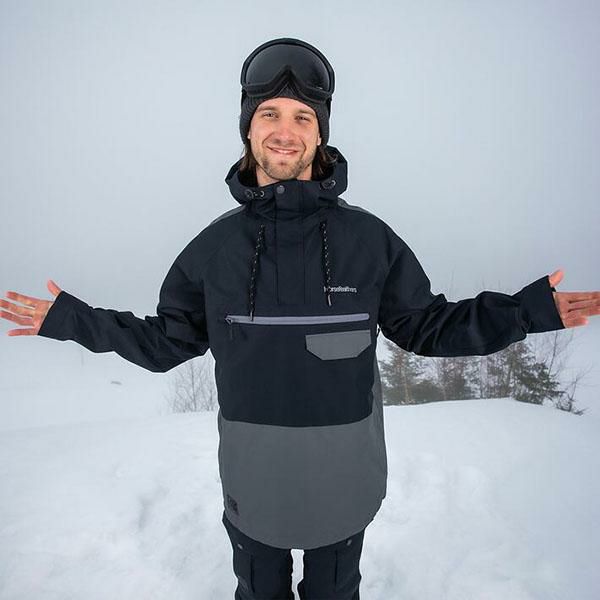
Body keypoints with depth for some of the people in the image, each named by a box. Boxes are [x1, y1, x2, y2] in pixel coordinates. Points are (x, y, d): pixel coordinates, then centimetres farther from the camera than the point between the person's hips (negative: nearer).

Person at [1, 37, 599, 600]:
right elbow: (167, 343, 2)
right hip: (252, 478, 1)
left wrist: (531, 310, -10)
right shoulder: (215, 244, -7)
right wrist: (70, 319, -1)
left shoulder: (369, 237, -10)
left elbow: (426, 327, -2)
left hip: (344, 478, 0)